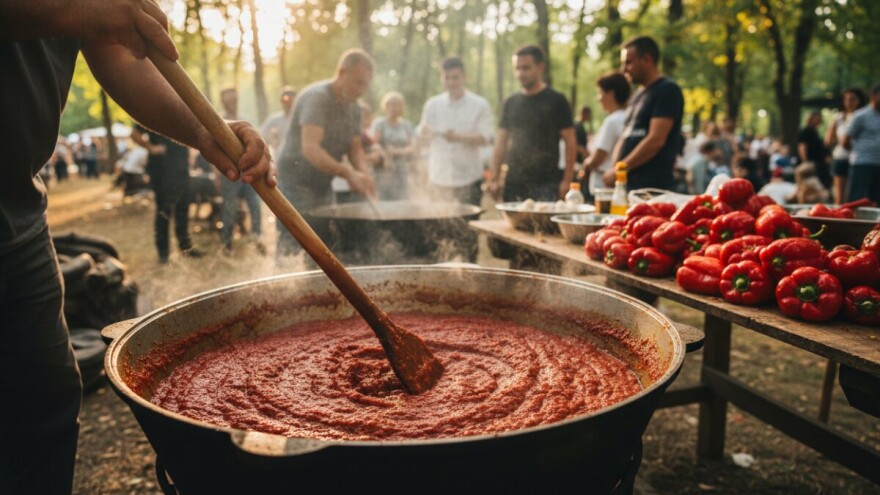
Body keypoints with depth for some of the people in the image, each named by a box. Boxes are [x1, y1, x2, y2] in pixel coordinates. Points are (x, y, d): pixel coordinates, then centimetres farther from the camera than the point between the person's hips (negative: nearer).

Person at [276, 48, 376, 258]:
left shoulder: (354, 108, 9)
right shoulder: (317, 97, -18)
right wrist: (348, 173, -38)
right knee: (293, 251, -11)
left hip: (323, 187, 8)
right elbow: (310, 149, -30)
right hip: (296, 184, -8)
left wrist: (363, 173, -14)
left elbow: (355, 148, 9)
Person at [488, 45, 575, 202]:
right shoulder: (511, 103, 12)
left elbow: (569, 142, -1)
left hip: (546, 185, -4)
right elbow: (501, 142, 13)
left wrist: (566, 180, -10)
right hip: (513, 185, 4)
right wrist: (494, 178, 5)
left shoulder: (556, 101, 0)